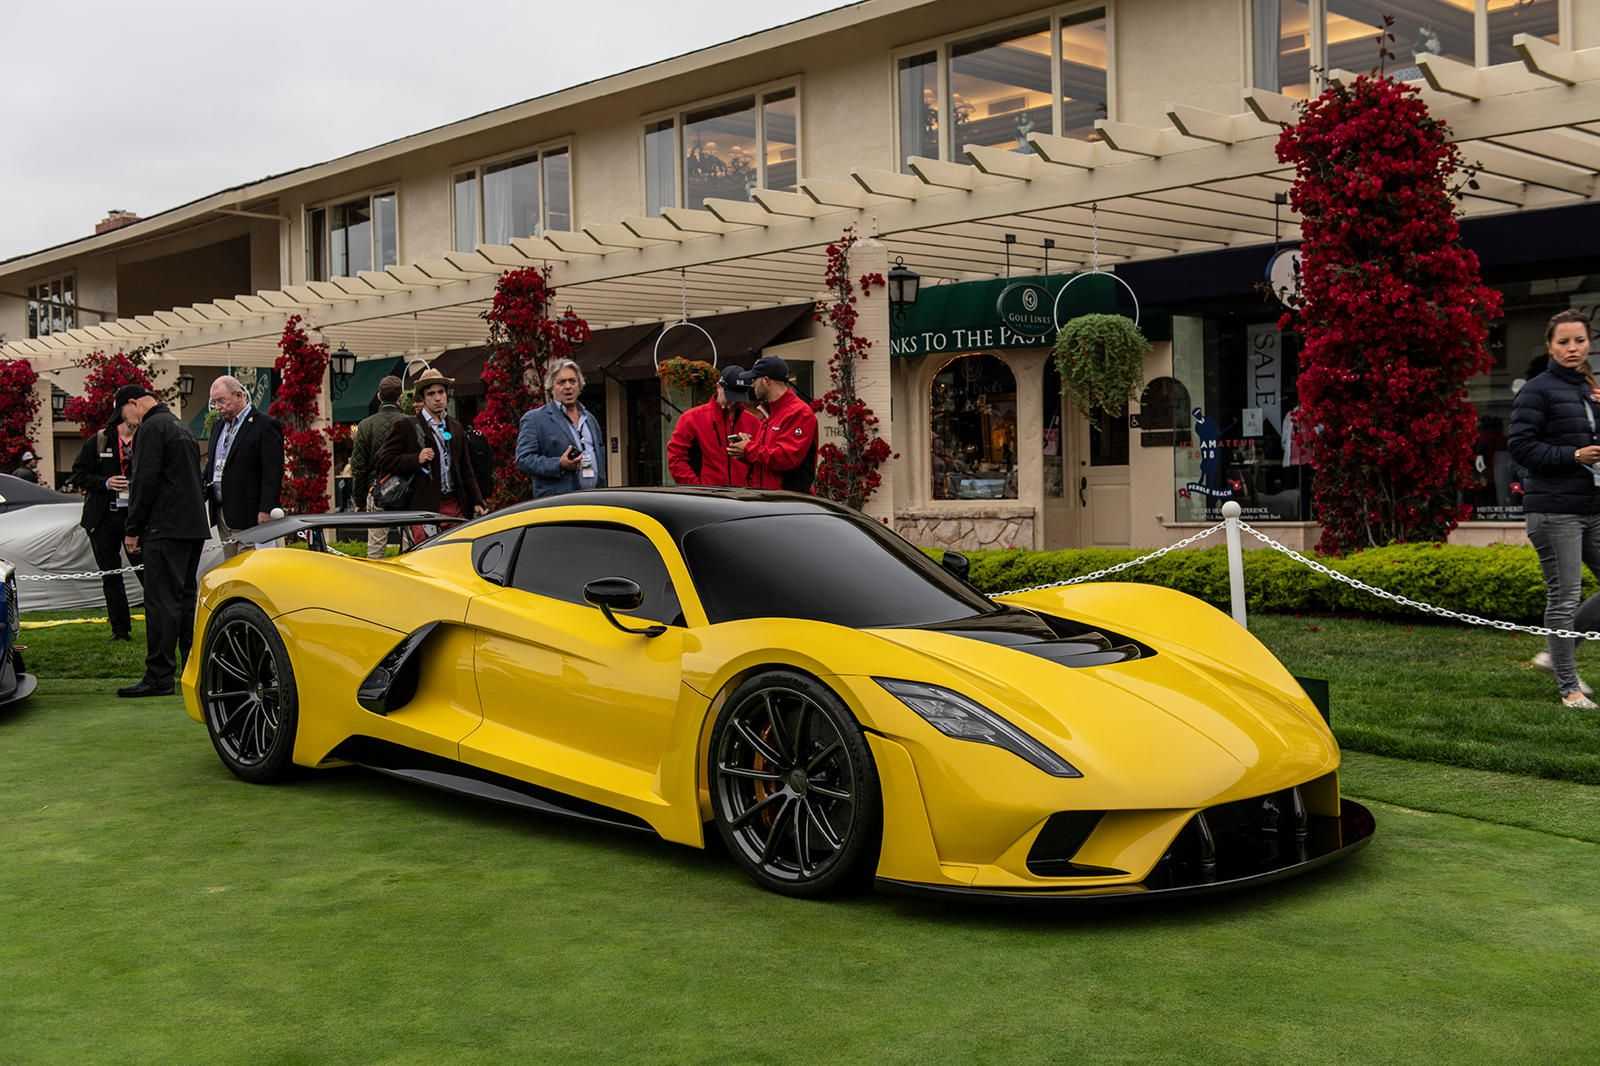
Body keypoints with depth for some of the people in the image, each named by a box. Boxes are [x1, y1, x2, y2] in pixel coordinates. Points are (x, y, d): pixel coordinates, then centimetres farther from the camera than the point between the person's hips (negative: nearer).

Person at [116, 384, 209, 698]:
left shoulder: (151, 428, -8)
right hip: (193, 527, 9)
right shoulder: (182, 428, 21)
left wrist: (132, 529, -9)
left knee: (161, 601, -9)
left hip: (166, 529, -9)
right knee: (186, 598, 12)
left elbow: (145, 482, -15)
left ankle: (159, 677, -10)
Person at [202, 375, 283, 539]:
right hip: (220, 512, 8)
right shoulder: (218, 426, 20)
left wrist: (265, 511, -19)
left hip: (247, 515, -8)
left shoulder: (265, 425, -7)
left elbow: (272, 473, -13)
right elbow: (210, 467, 23)